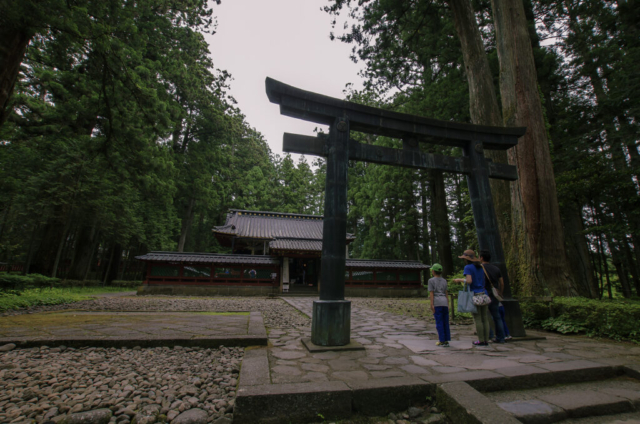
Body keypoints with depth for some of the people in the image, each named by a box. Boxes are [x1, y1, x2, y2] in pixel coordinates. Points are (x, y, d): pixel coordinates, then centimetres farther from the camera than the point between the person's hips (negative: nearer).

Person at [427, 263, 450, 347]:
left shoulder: (431, 281, 0)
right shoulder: (444, 281, 14)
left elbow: (431, 294, -6)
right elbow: (446, 293, 13)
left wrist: (432, 305, -7)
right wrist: (448, 305, 15)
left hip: (437, 303, -5)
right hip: (444, 302, 5)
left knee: (439, 322, 0)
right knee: (445, 322, 8)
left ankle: (442, 341, 2)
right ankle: (446, 340, 11)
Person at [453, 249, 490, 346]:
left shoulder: (468, 267, -7)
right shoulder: (480, 267, 14)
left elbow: (469, 281, -17)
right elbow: (483, 281, 17)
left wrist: (460, 280, 0)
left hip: (475, 295, -7)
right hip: (484, 294, 7)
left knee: (478, 319, 0)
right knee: (485, 318, 8)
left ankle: (481, 340, 5)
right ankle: (486, 340, 13)